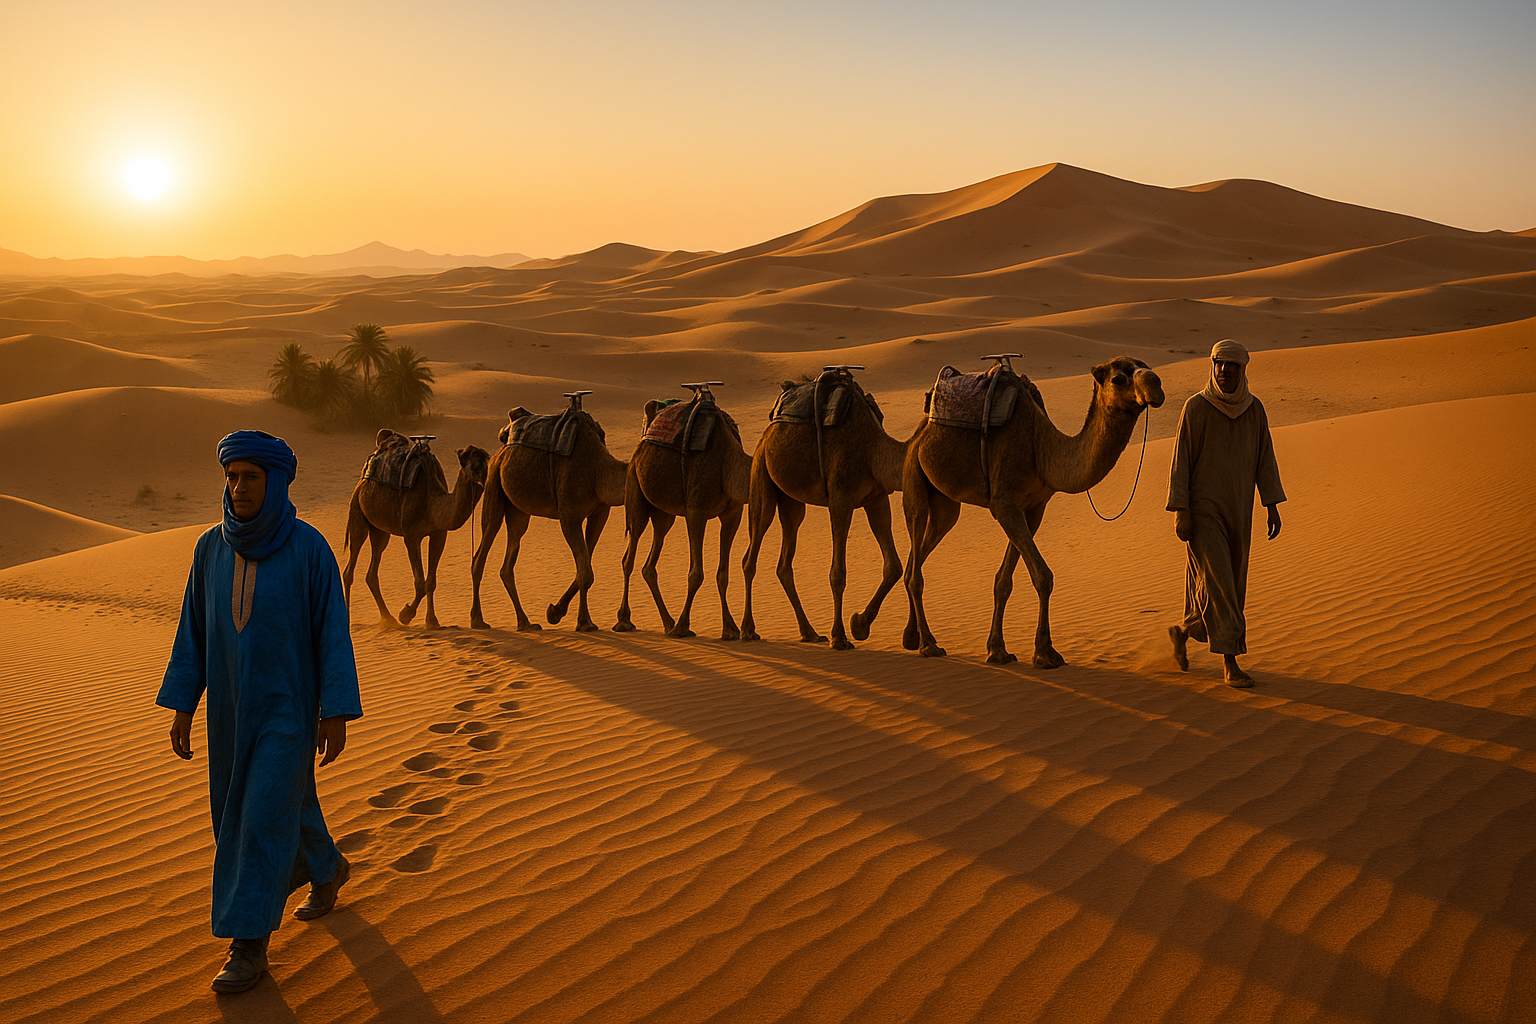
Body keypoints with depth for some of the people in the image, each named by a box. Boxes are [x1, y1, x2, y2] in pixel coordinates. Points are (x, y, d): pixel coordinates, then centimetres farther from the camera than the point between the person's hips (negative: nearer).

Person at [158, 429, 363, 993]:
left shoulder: (309, 547, -14)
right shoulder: (211, 548, -2)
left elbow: (332, 630, -12)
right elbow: (193, 629, 5)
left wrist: (337, 713, -13)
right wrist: (181, 707, 2)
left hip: (288, 703, -5)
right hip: (231, 704, 5)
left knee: (265, 817, -7)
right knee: (285, 800, 18)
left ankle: (251, 945, 3)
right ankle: (328, 868, 46)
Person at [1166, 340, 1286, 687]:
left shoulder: (1254, 409, 3)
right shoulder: (1195, 407, -10)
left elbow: (1265, 459, 7)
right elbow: (1181, 461, -10)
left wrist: (1273, 507, 1)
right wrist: (1179, 512, -14)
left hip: (1238, 512, 5)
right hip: (1202, 510, -5)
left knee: (1231, 584, 12)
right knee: (1216, 581, -13)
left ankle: (1183, 631, 36)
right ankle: (1230, 662, -7)